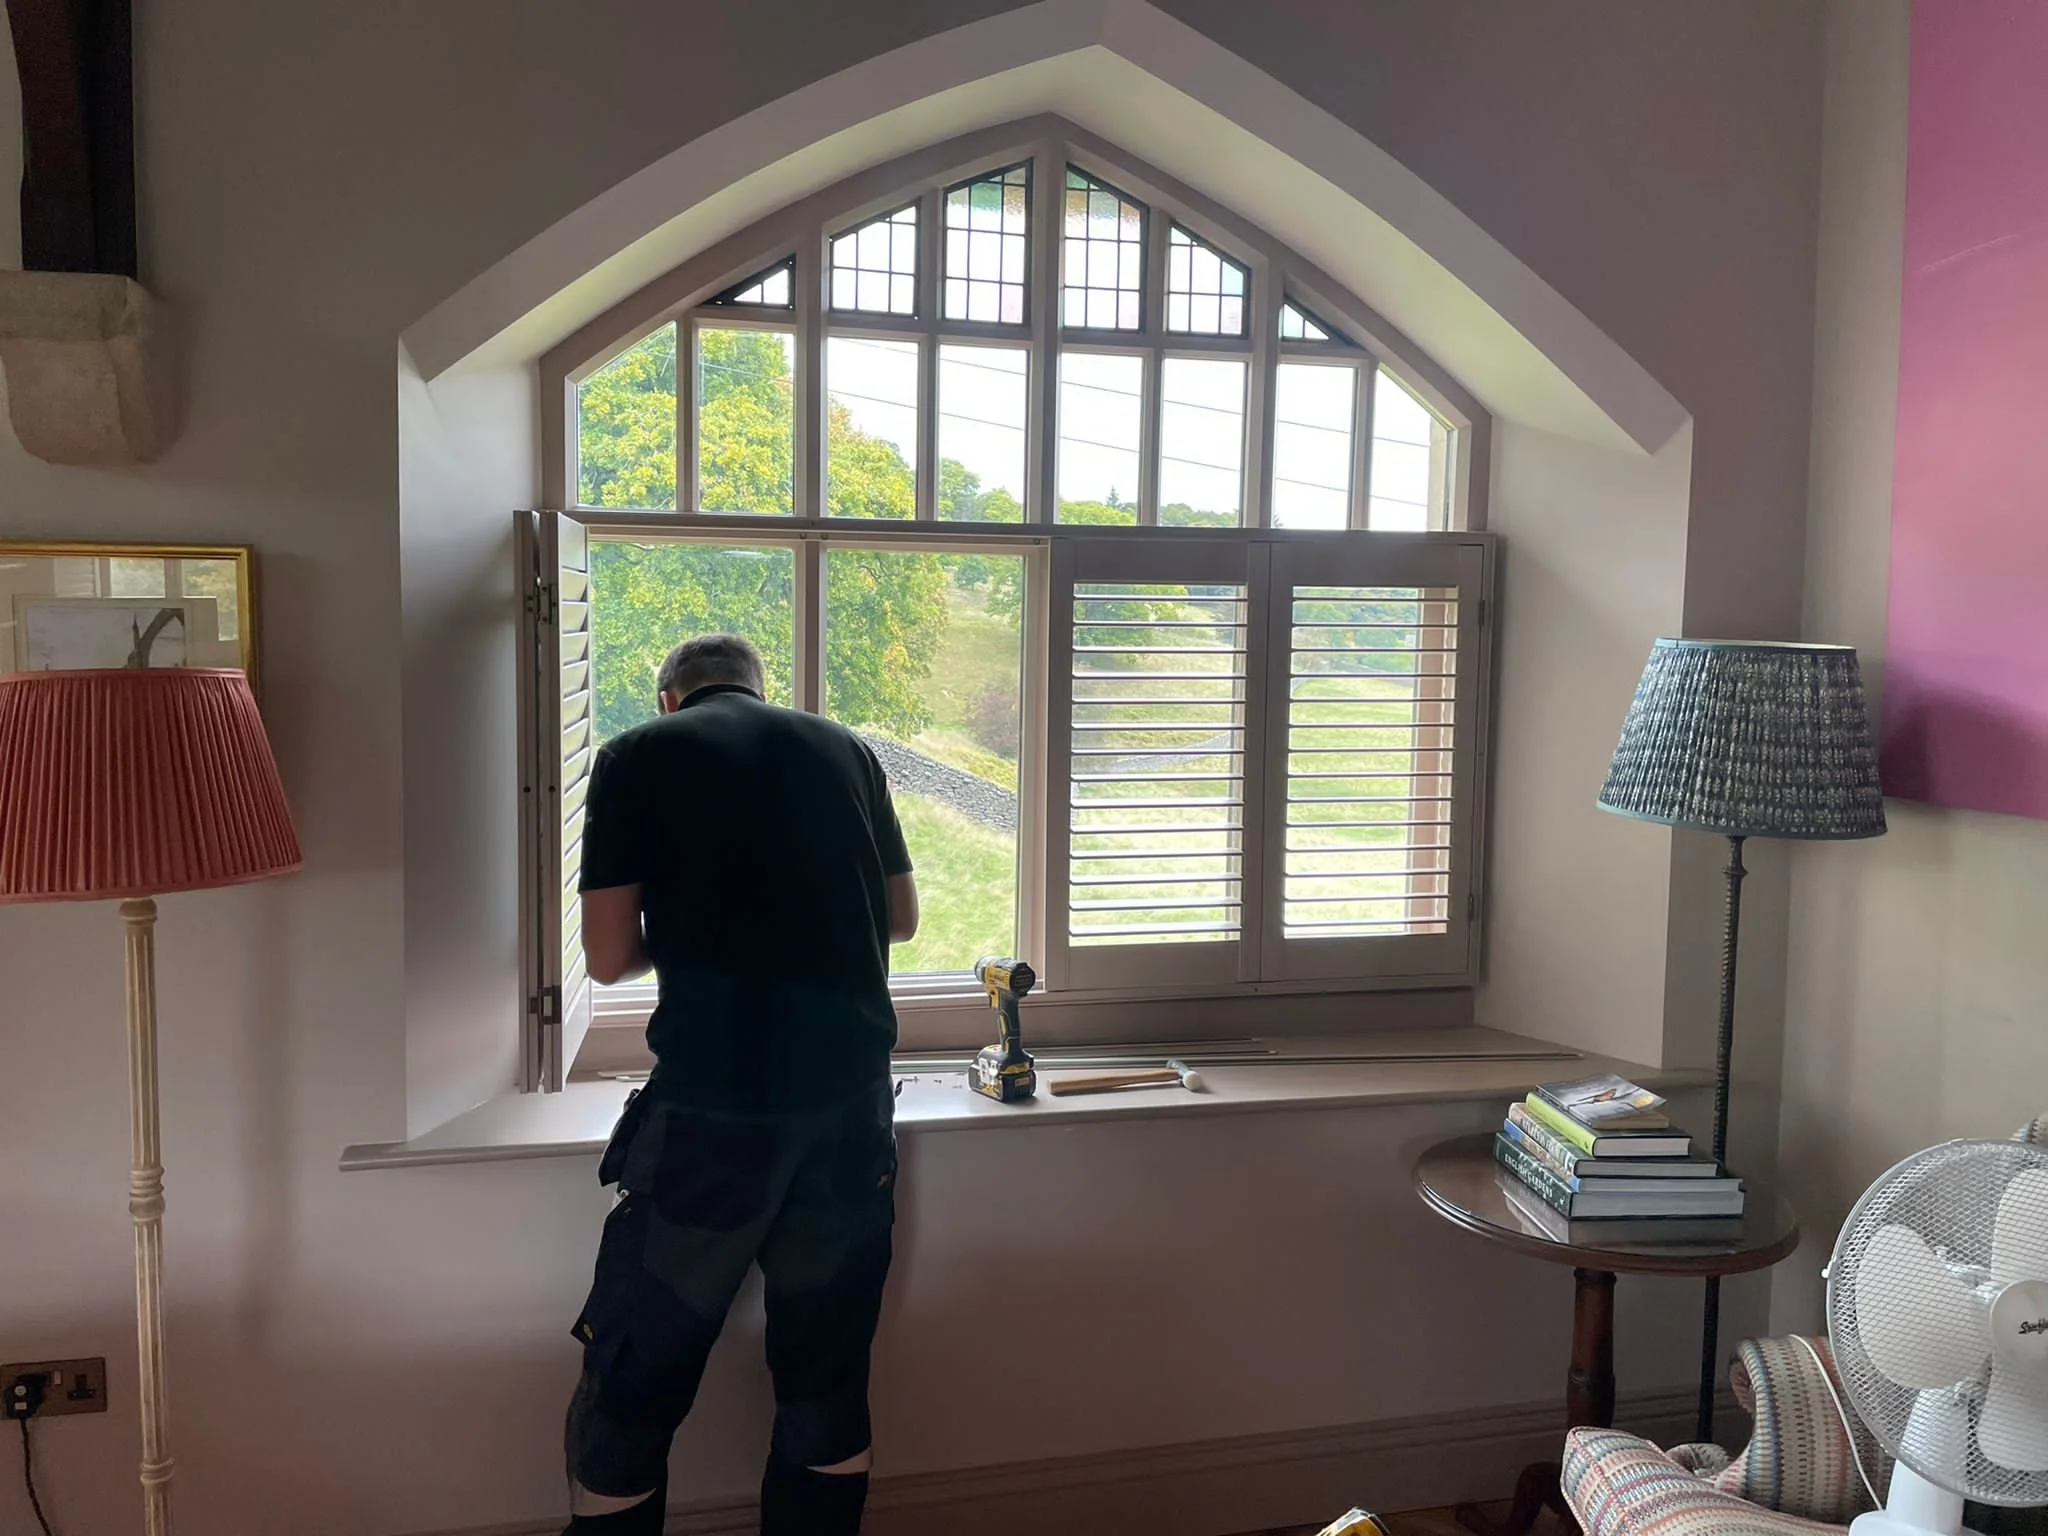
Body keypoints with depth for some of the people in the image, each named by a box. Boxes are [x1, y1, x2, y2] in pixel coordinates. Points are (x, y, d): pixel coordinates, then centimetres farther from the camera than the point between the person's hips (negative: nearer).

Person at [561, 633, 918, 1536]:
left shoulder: (636, 757, 3)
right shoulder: (845, 749, 12)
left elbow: (608, 957, 0)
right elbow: (902, 919, 19)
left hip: (709, 1108, -3)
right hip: (851, 1104, 4)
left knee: (632, 1393, 11)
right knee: (827, 1386, 16)